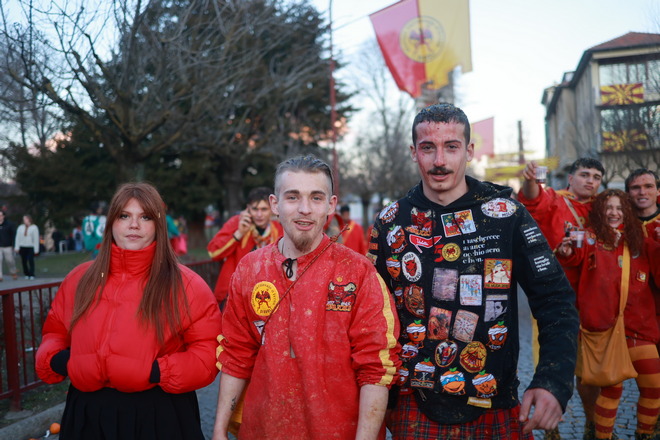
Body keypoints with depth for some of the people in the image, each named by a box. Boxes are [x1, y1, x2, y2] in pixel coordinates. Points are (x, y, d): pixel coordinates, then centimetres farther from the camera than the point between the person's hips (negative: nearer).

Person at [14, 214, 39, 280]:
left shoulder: (34, 227, -1)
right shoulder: (20, 227, 8)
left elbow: (36, 239, -1)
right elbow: (17, 237, 9)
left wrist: (36, 249, -4)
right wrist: (16, 247, 2)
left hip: (31, 247, -3)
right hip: (22, 247, 3)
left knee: (31, 261, -9)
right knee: (24, 261, 4)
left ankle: (32, 275, -3)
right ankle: (26, 274, 15)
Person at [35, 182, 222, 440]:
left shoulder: (184, 284, -7)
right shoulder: (80, 278, 6)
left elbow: (207, 355, -9)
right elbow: (54, 332, 17)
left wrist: (155, 372, -20)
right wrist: (60, 361, -3)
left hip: (159, 416, -3)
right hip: (87, 414, 4)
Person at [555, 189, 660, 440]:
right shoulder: (590, 239, -1)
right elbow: (576, 256, -21)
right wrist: (566, 252, -45)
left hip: (639, 325, 5)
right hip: (604, 327, -4)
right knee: (613, 386, -3)